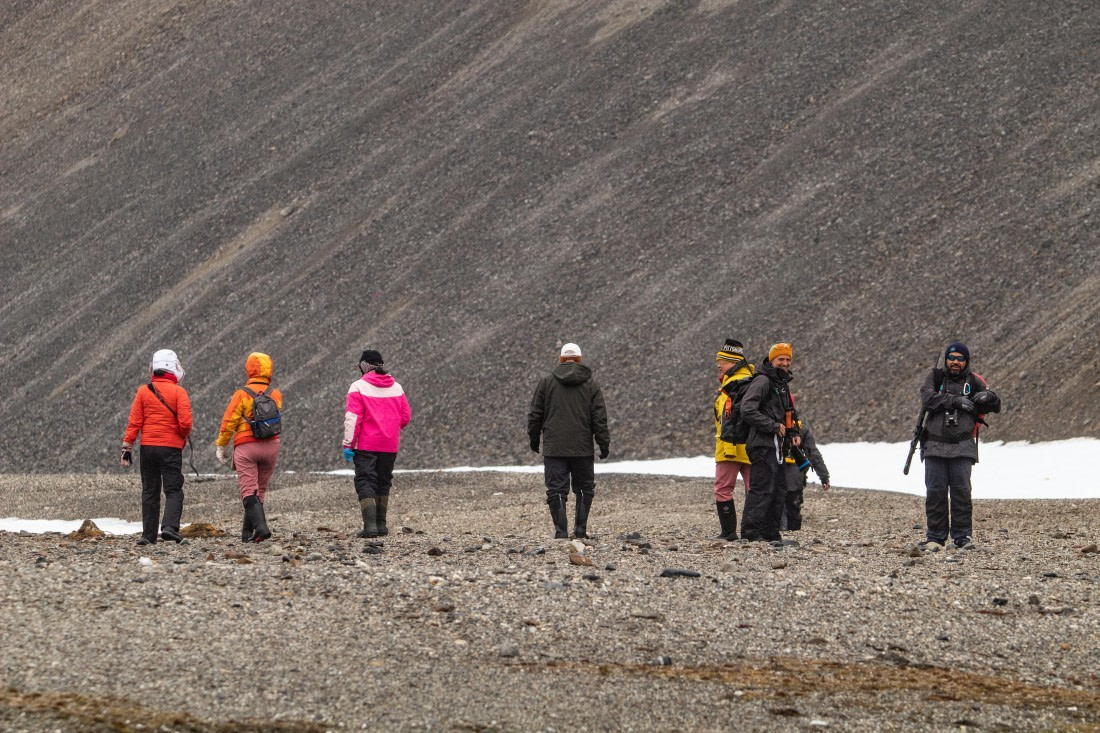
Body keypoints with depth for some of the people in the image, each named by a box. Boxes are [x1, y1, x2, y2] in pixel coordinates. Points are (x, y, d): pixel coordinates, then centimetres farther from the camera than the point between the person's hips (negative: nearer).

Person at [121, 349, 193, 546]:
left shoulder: (143, 391, 2)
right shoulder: (178, 392, -6)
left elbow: (134, 422, 0)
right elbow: (185, 422, -12)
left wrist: (127, 446, 3)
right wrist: (184, 437, 9)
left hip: (148, 447, 3)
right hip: (171, 448, -3)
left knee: (149, 492, 11)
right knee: (174, 490, -1)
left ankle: (148, 534, 9)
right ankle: (169, 526, -22)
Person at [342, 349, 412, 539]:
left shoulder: (358, 387, -7)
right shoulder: (396, 388, 7)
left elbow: (352, 417, -14)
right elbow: (406, 416, 9)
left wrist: (348, 444, -13)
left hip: (366, 445, -4)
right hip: (390, 445, 4)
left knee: (365, 483, -5)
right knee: (383, 483, 16)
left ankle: (370, 525, -18)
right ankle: (381, 524, 18)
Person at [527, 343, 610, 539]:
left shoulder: (546, 382, 3)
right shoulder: (591, 384, 3)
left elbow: (535, 415, 6)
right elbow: (600, 418, 0)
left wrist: (534, 439, 18)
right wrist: (604, 444, 5)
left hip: (554, 448, 0)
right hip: (582, 449, 0)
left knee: (556, 489, 0)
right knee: (585, 488, 13)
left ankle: (560, 530, -6)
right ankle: (580, 528, 8)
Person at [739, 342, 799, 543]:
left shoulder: (783, 384, 21)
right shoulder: (762, 381, -10)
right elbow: (748, 410, -21)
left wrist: (793, 434, 13)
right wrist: (773, 426, -19)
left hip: (776, 446, 10)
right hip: (763, 444, -10)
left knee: (779, 489, 12)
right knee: (762, 488, -13)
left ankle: (771, 532, 18)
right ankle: (750, 532, -13)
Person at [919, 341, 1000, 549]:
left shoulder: (974, 382, 9)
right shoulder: (935, 378, 7)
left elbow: (995, 407, 7)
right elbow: (927, 399, -10)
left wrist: (989, 397, -17)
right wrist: (956, 401, -19)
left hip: (962, 446, 0)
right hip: (935, 445, 0)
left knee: (961, 491, -5)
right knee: (935, 491, -1)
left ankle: (963, 536, -1)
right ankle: (935, 536, 4)